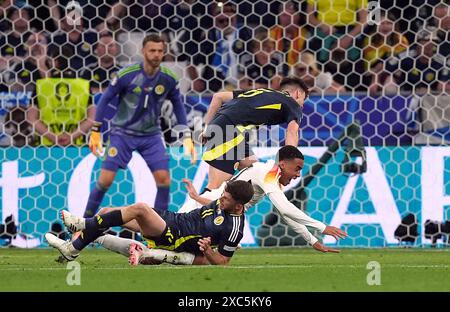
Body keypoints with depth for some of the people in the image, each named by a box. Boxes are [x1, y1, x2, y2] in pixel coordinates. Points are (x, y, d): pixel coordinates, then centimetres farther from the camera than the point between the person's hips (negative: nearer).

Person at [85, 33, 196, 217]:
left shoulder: (168, 79, -8)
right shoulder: (127, 75, -16)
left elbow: (177, 104, 8)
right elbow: (105, 99, -7)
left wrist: (187, 136, 4)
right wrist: (96, 132, -8)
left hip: (151, 135, 2)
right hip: (122, 133, -2)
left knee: (163, 178, -12)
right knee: (106, 179, -9)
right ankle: (86, 220, 8)